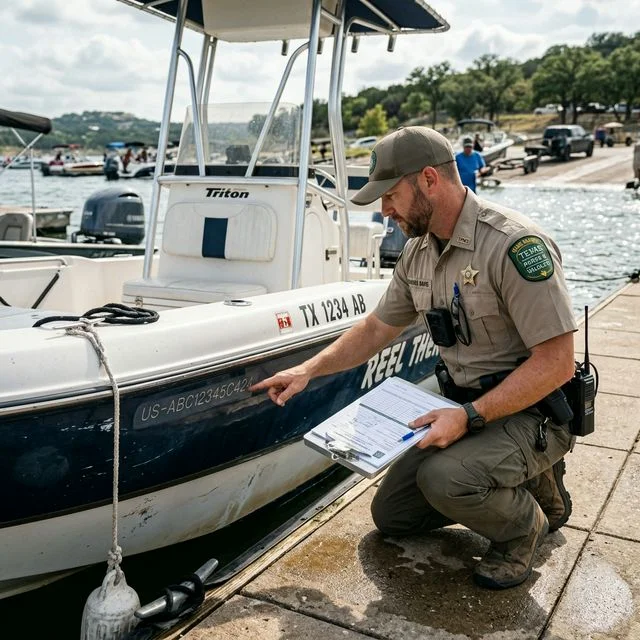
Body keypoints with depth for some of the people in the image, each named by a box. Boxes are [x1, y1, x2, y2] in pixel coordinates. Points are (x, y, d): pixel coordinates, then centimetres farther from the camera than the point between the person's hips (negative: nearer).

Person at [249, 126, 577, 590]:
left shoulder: (515, 245, -24)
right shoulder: (419, 252, 3)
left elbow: (556, 363, -25)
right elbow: (377, 329, 13)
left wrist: (470, 416, -30)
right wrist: (308, 370, 5)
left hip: (532, 413, -8)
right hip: (466, 408, 8)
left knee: (443, 478, -33)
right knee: (391, 515, 9)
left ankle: (526, 523, 0)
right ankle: (511, 488, 22)